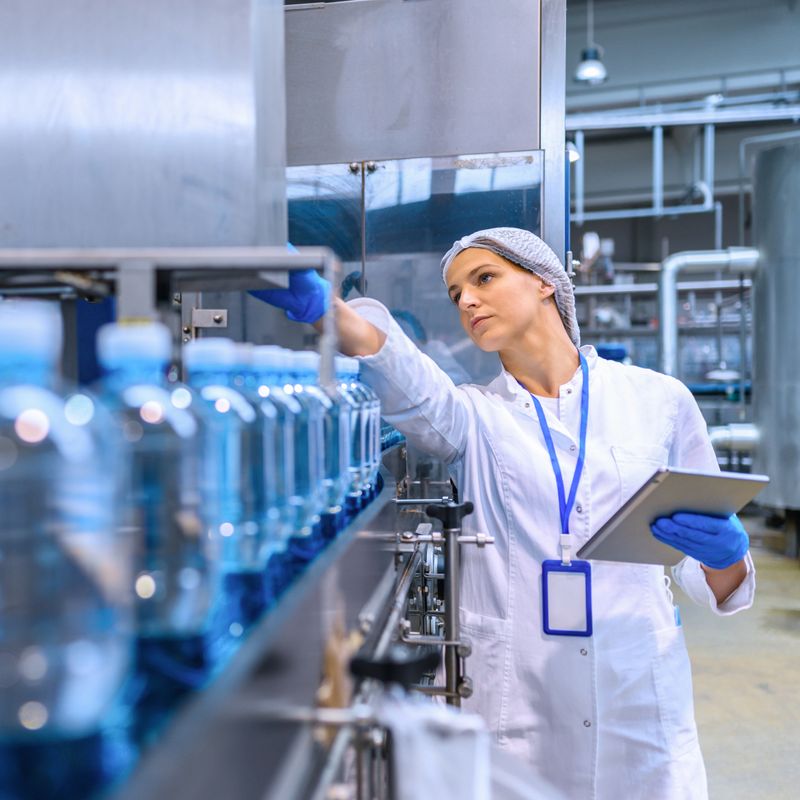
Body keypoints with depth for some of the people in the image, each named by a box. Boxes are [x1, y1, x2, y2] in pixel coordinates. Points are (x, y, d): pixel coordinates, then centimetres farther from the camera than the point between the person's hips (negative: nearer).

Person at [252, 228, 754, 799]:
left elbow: (711, 585, 6)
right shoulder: (473, 416, 2)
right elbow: (407, 382, -23)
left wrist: (727, 553, -16)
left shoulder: (659, 401, 2)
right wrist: (321, 306, -41)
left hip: (641, 709, 1)